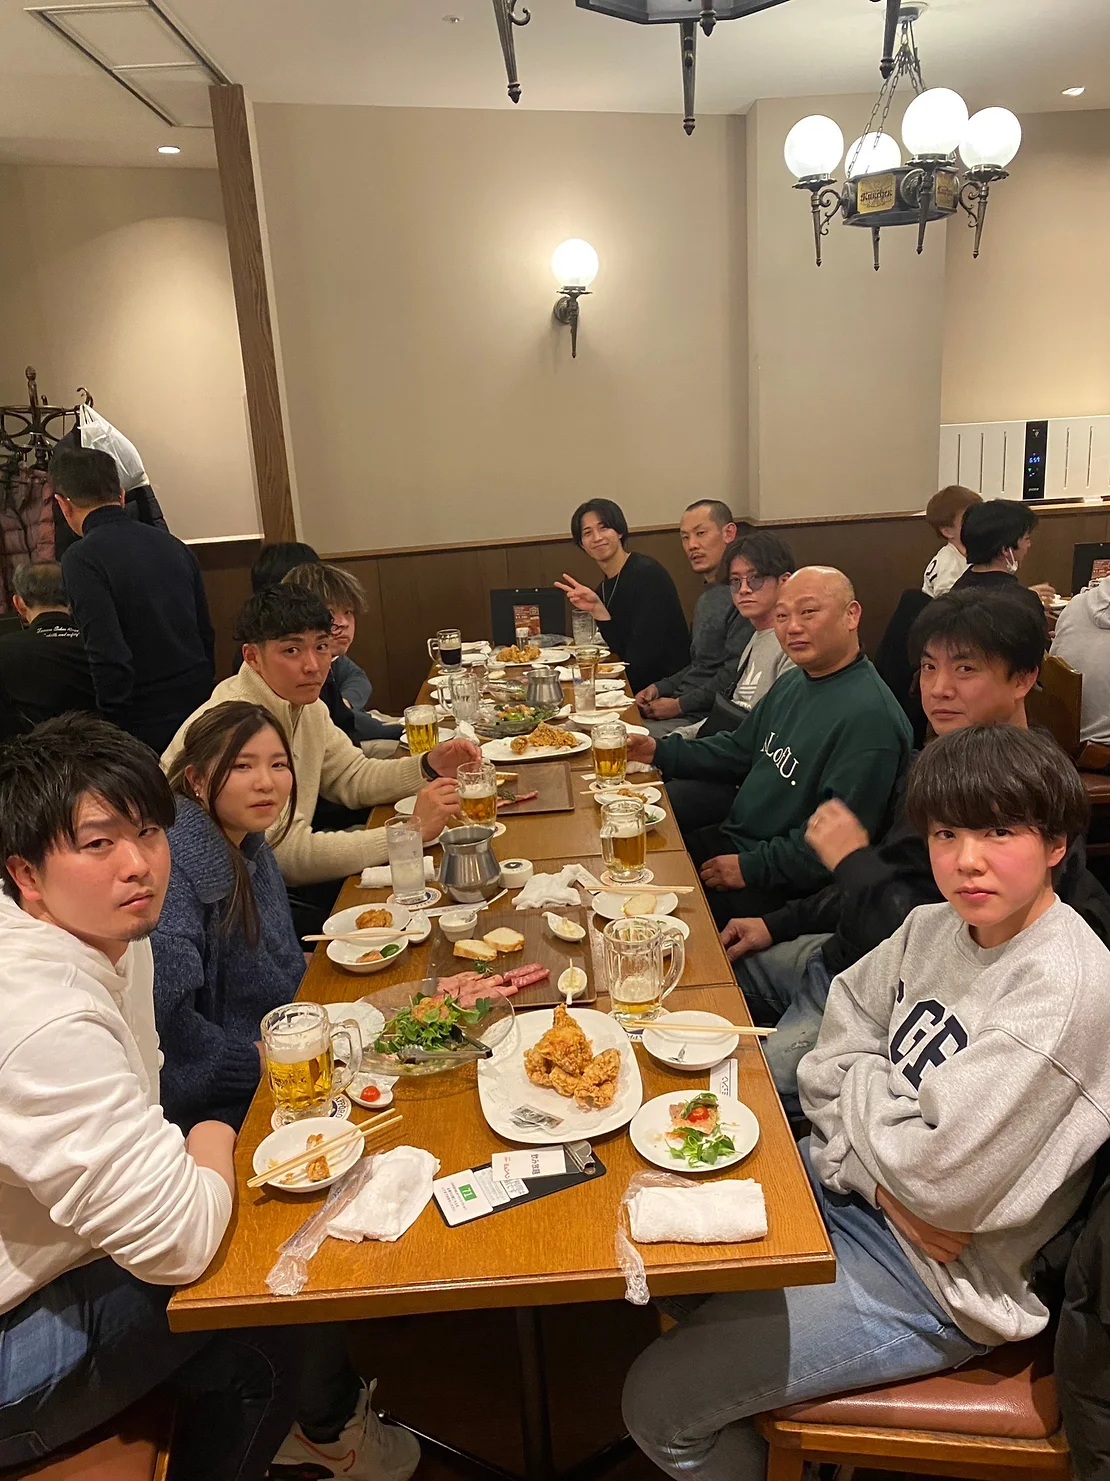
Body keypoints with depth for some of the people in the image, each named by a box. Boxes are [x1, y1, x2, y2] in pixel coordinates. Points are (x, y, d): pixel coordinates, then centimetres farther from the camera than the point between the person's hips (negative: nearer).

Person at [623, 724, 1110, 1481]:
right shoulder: (938, 924, -3)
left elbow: (937, 1181, -28)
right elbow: (830, 1062, 2)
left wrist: (862, 1084, -9)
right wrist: (882, 1179, -14)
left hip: (935, 1283, -7)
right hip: (848, 1185, 7)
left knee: (661, 1401, -8)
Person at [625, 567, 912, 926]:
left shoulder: (869, 716, -24)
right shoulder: (793, 682, 9)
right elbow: (740, 751, 21)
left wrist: (751, 868, -19)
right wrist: (661, 752, 9)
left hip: (783, 888, -9)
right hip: (730, 841, 9)